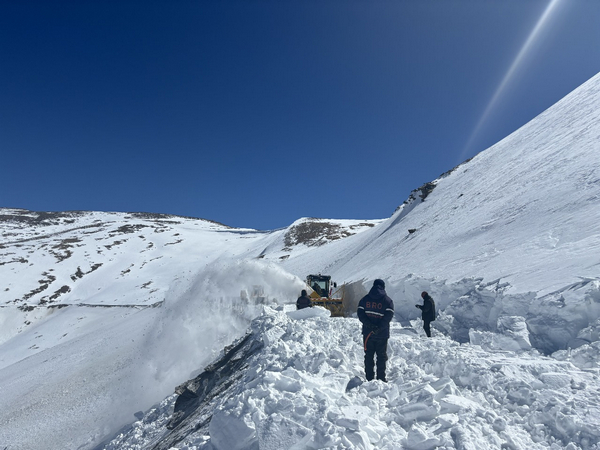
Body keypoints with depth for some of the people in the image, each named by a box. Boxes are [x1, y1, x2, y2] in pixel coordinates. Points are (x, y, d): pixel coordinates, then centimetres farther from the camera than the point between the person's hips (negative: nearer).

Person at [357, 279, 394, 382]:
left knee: (369, 355, 10)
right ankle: (381, 378, 12)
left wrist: (370, 325, -13)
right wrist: (379, 328, -19)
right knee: (381, 356, 10)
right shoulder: (387, 300, -4)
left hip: (367, 333, 2)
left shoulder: (364, 299, 4)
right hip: (382, 335, -2)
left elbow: (360, 314, -5)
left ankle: (369, 378, 13)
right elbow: (388, 316, -16)